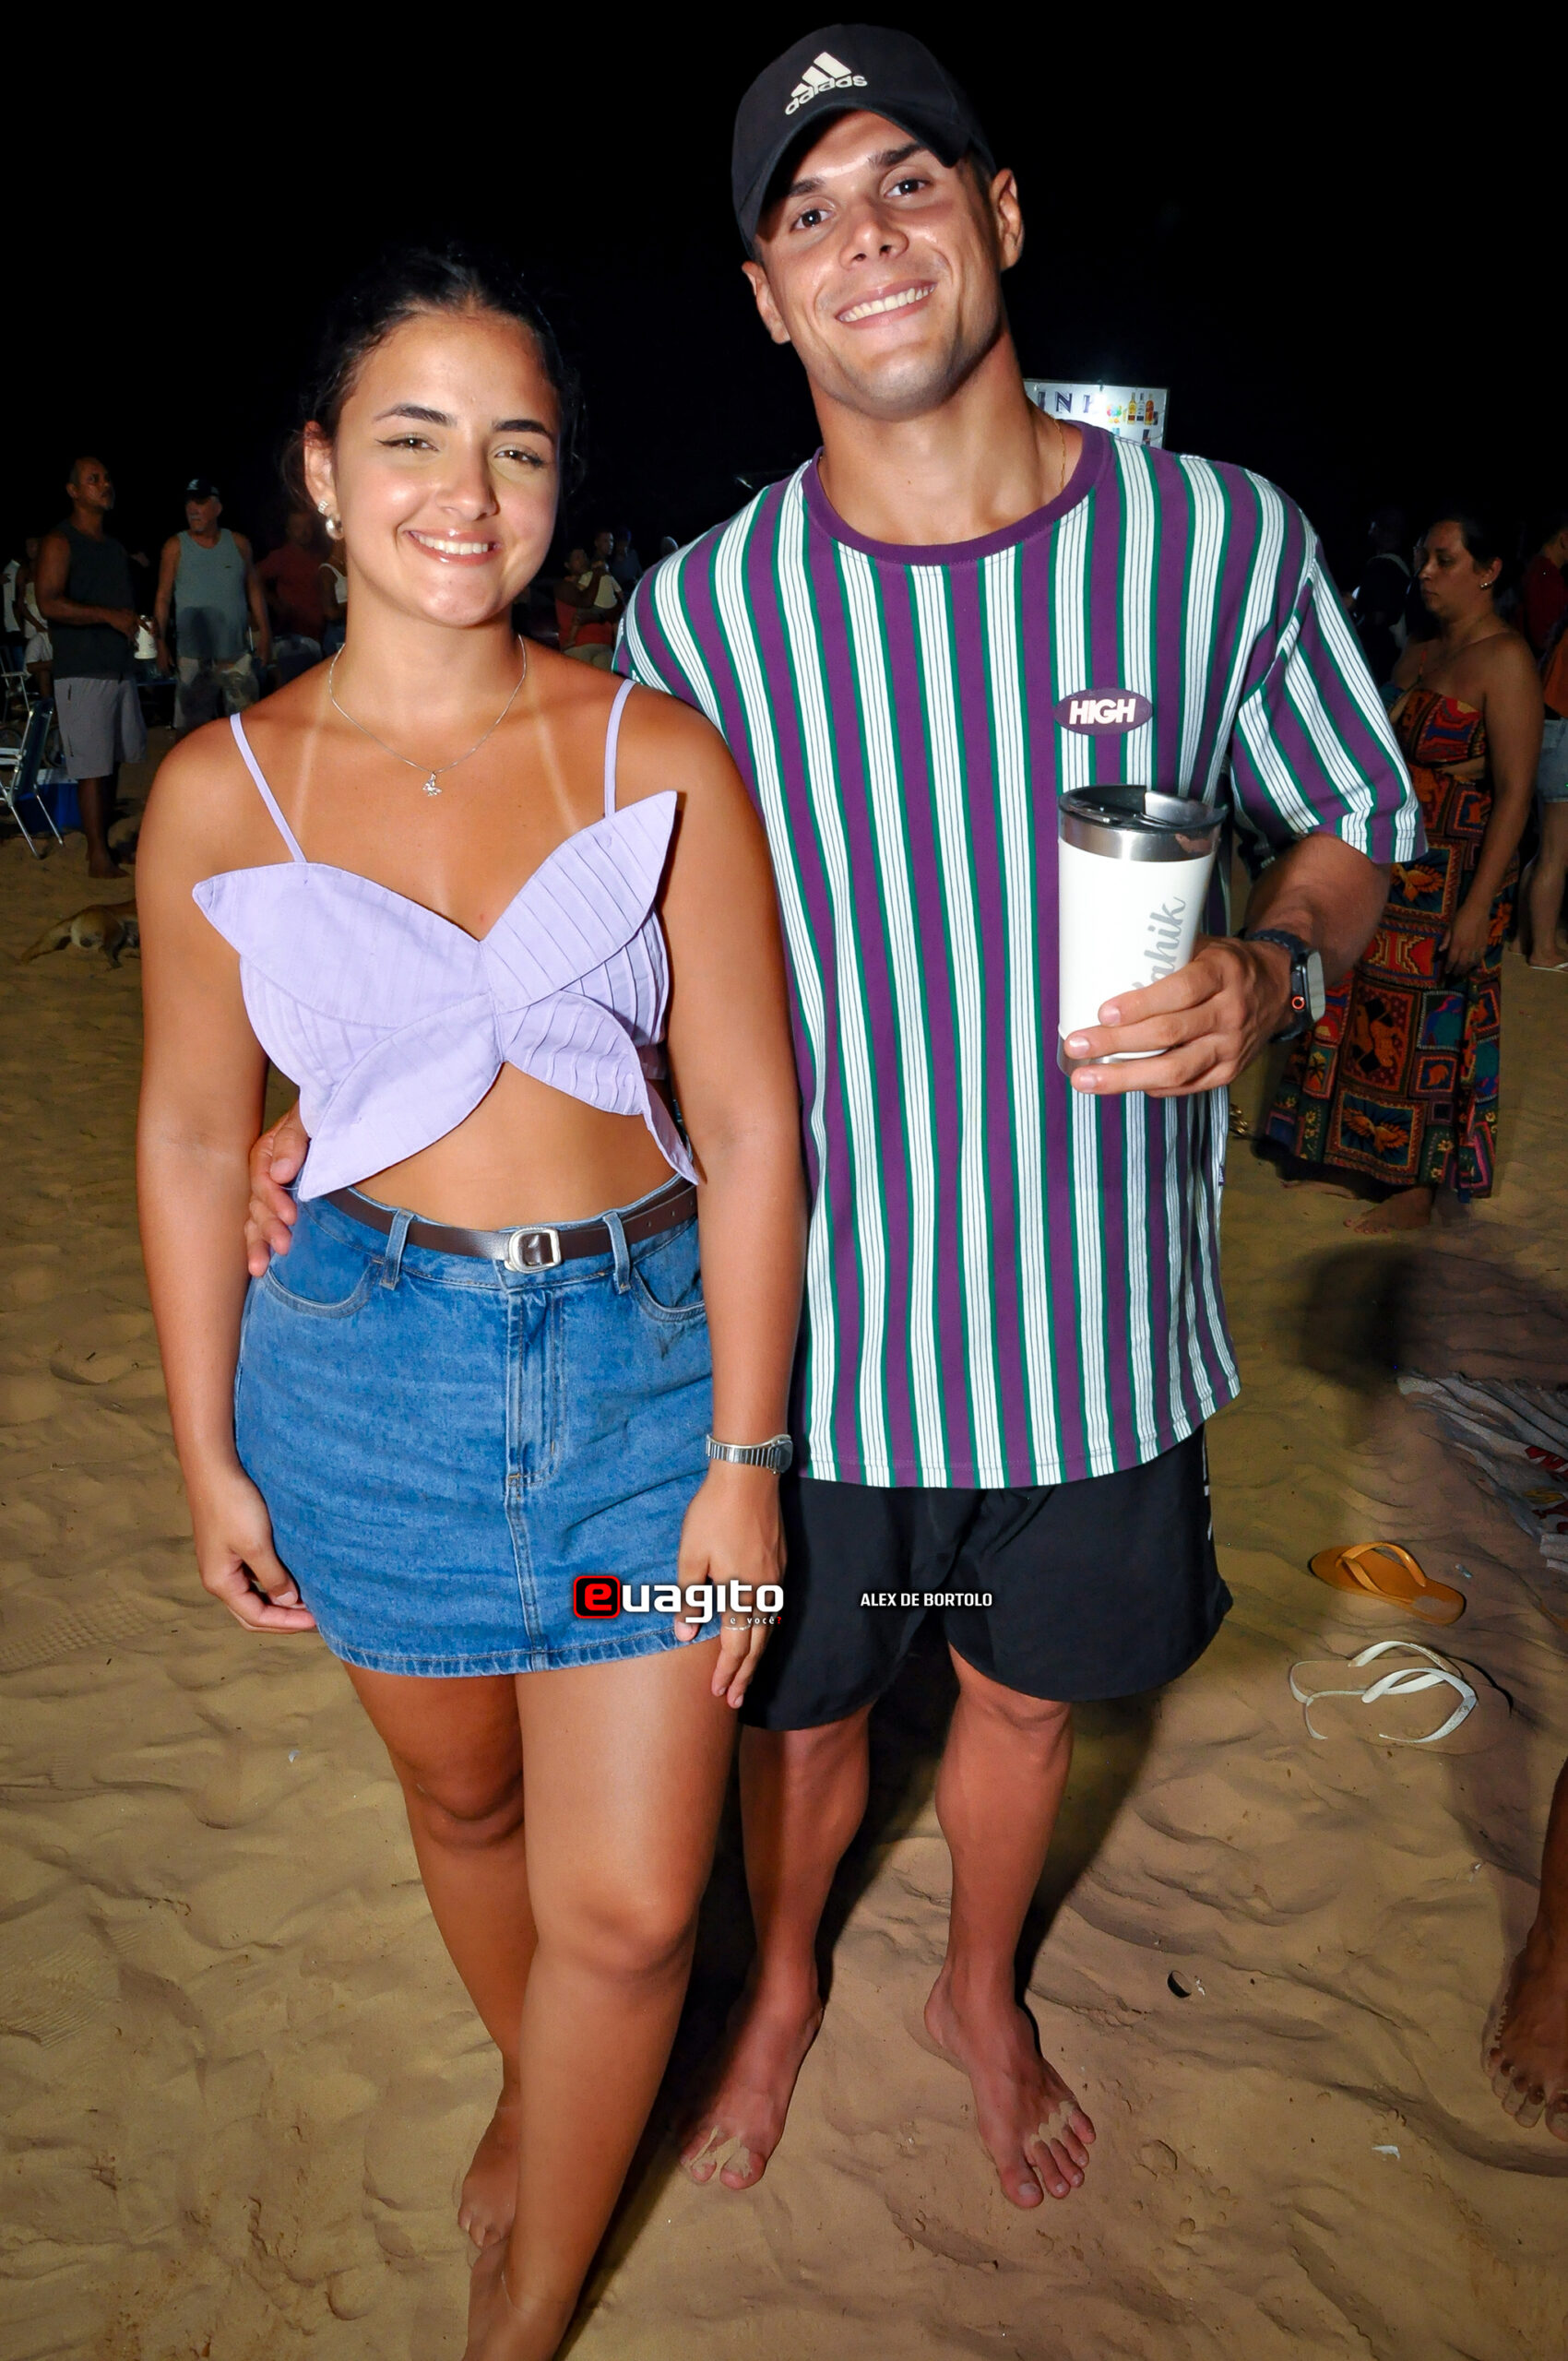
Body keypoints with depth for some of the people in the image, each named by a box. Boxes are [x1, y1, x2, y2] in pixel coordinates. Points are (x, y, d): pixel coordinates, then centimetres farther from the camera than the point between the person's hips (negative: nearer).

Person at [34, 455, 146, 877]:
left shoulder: (113, 545, 19)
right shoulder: (59, 542, -6)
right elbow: (49, 604, -17)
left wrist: (136, 625, 12)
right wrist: (110, 616, -21)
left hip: (119, 666, 8)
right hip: (82, 671, -8)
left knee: (113, 760, 11)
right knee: (92, 766, -8)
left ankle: (106, 837, 21)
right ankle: (98, 856, -4)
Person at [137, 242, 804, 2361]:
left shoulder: (659, 754, -6)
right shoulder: (222, 792, -3)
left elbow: (749, 1120, -6)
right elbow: (194, 1134, 5)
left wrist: (745, 1456, -7)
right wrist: (208, 1450, 7)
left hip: (644, 1352, -1)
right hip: (366, 1365, 1)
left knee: (631, 1906, 4)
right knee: (461, 1798, 23)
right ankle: (536, 2081, 56)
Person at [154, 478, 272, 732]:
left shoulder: (238, 544, 10)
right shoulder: (175, 547, 4)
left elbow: (253, 589, 13)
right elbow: (163, 598, 3)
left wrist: (264, 635, 5)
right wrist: (161, 644, -5)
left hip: (238, 657, 2)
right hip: (193, 660, -2)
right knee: (188, 730, -4)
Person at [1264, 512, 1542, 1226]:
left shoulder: (1504, 661, -13)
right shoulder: (1417, 655, 11)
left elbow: (1514, 793, -18)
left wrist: (1478, 906, -22)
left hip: (1454, 874, -7)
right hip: (1385, 868, 8)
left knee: (1431, 1031, 1)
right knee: (1367, 1016, 13)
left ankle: (1419, 1189, 13)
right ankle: (1360, 1161, 27)